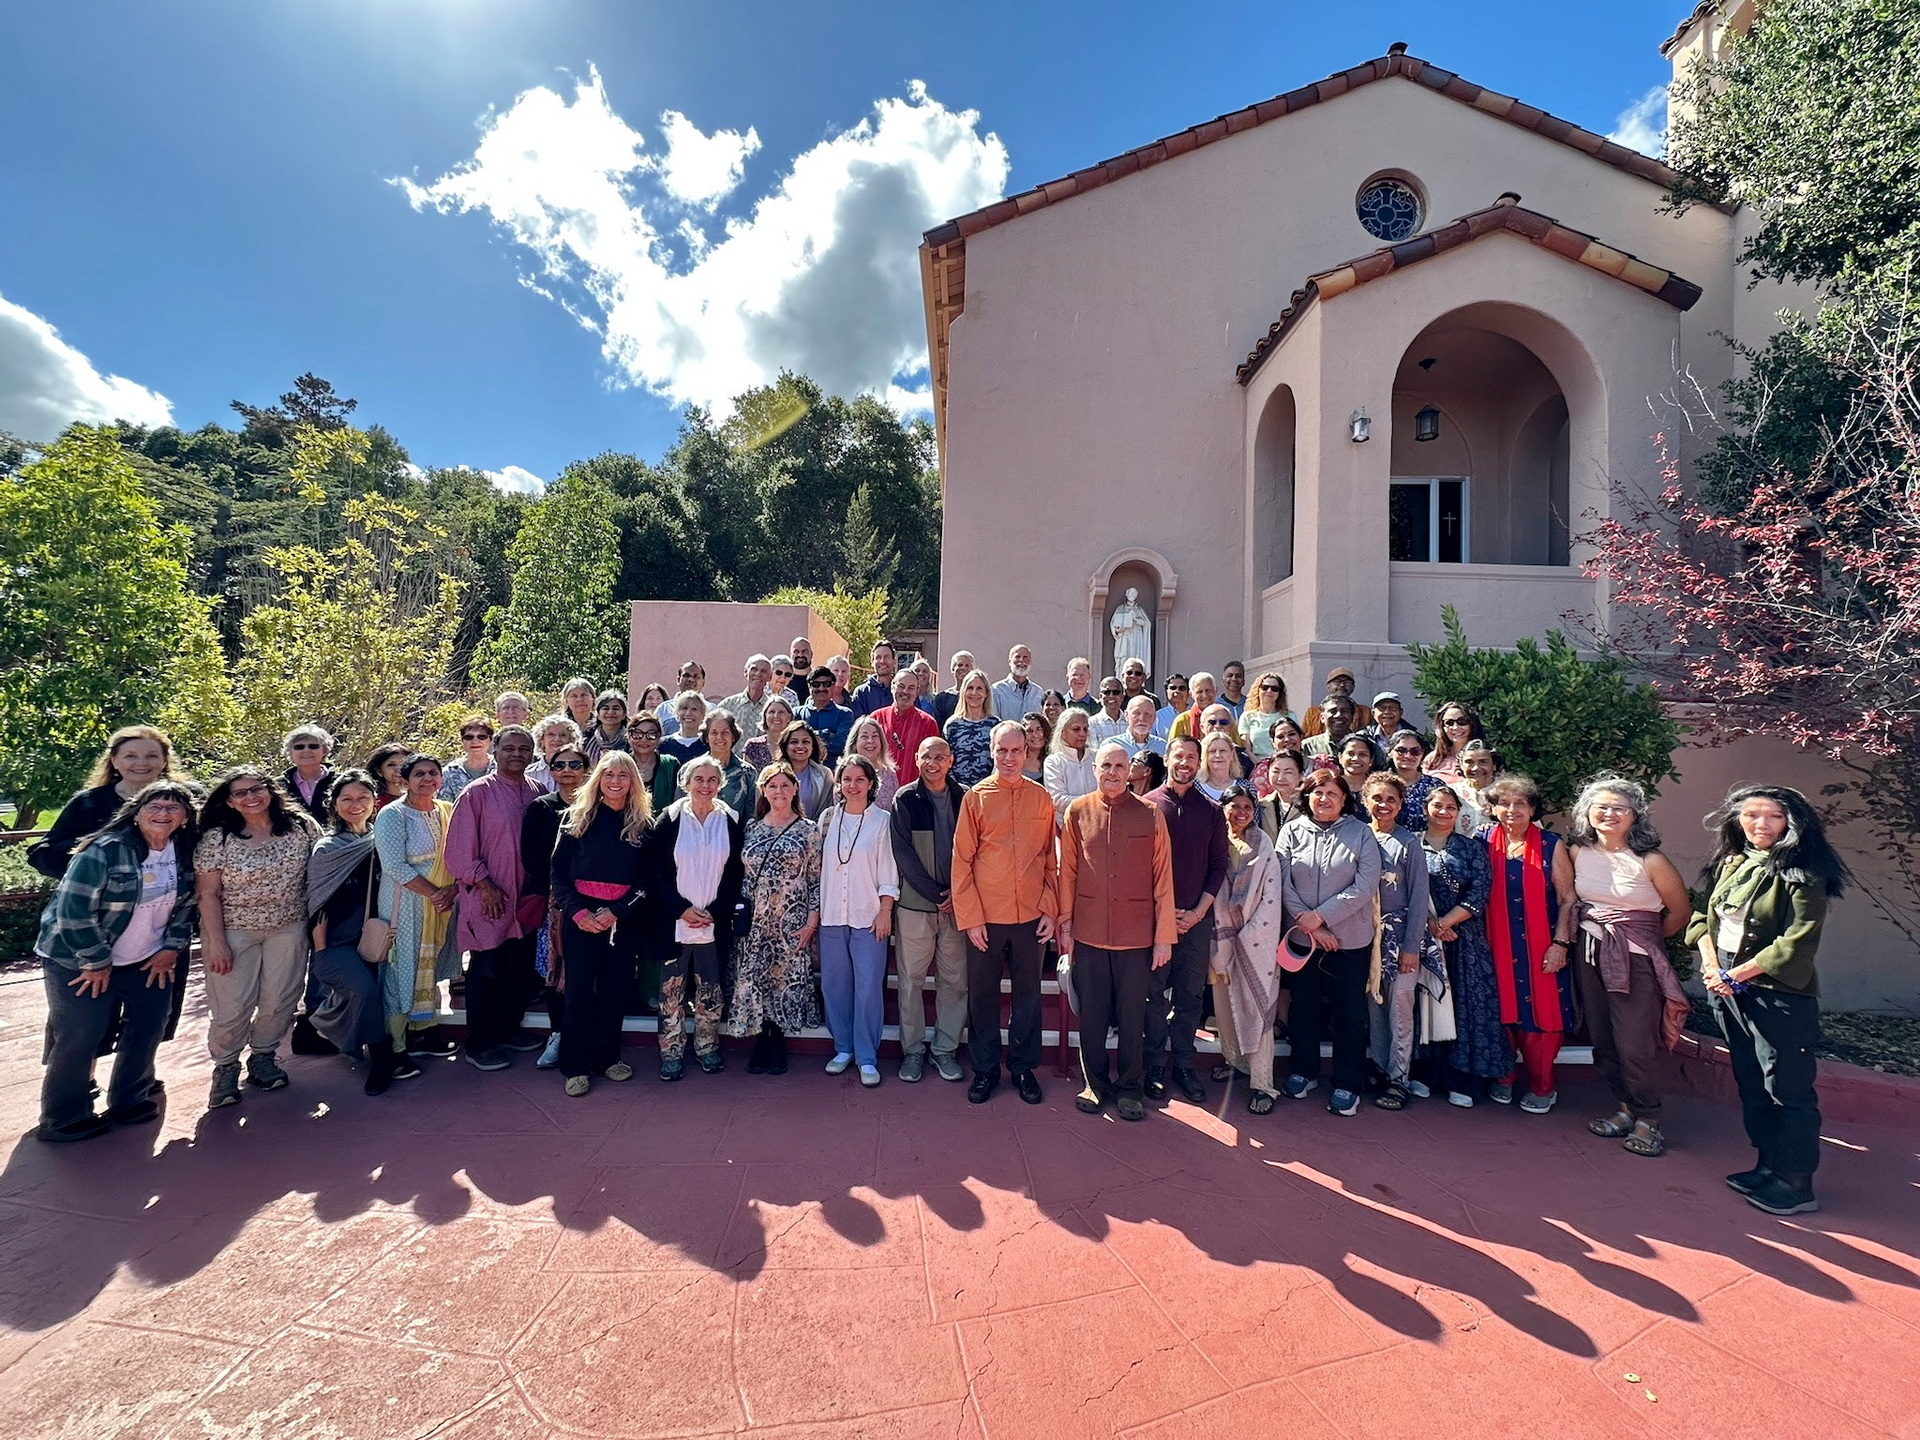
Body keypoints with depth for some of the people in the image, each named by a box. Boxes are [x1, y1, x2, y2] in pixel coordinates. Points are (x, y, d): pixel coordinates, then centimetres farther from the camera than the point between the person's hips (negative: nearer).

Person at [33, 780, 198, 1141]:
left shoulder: (184, 852, -5)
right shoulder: (105, 850, -23)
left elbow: (187, 904, 7)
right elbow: (74, 911, -23)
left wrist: (172, 948, 0)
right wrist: (96, 962, -17)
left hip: (146, 959, 6)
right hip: (78, 960, -6)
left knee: (148, 1028, 9)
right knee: (80, 1038, -1)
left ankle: (129, 1100, 29)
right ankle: (62, 1118, 18)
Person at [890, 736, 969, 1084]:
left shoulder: (963, 798, 4)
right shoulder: (905, 799, -2)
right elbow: (903, 853, -6)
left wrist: (958, 892, -8)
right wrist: (935, 894, -11)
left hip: (955, 903, 2)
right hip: (915, 903, -2)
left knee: (954, 980, 7)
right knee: (911, 980, 6)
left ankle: (945, 1049, 21)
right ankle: (912, 1050, 20)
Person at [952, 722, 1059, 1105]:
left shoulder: (1041, 798, 3)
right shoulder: (975, 798, -2)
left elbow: (1051, 859, 6)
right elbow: (961, 861, -3)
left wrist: (1049, 910, 0)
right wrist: (970, 917, -7)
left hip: (1030, 916, 1)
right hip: (985, 917, -1)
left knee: (1028, 995, 12)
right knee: (982, 995, 9)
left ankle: (1023, 1067, 29)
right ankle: (985, 1070, 26)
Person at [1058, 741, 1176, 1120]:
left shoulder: (1150, 814, -2)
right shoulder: (1077, 811, 1)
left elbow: (1162, 877, -1)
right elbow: (1067, 872, 5)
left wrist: (1164, 935, -2)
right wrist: (1065, 924, 3)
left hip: (1137, 936, -1)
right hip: (1088, 934, 1)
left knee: (1133, 1016, 9)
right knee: (1091, 1015, 10)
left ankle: (1130, 1088, 26)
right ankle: (1094, 1084, 29)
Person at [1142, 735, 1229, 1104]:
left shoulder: (1211, 811, 6)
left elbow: (1218, 866, 6)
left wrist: (1199, 911, -4)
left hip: (1196, 918, 2)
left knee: (1191, 995, 8)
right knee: (1154, 995, 4)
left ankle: (1184, 1065, 20)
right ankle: (1155, 1067, 16)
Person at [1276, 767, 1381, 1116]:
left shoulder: (1360, 834, -2)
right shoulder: (1292, 831, 1)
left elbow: (1366, 886, -10)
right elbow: (1283, 882, -5)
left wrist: (1320, 916, -15)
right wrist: (1308, 924, -13)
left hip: (1350, 939, -1)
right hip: (1301, 936, 1)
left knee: (1349, 1011, 7)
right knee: (1302, 1004, 13)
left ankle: (1347, 1084, 22)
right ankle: (1303, 1072, 30)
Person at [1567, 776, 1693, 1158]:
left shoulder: (1650, 861, -11)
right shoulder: (1578, 853, 0)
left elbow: (1681, 911, 1)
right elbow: (1570, 899, 17)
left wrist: (1645, 939, 9)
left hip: (1636, 960, -4)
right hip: (1589, 955, 4)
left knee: (1635, 1044, -3)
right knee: (1602, 1039, 10)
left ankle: (1647, 1120, 15)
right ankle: (1624, 1108, 26)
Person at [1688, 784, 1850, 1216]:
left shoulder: (1800, 874, -12)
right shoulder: (1729, 863, 7)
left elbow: (1797, 943, -18)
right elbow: (1702, 916, 9)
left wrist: (1736, 974, -15)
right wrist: (1711, 964, -6)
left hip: (1778, 995, -7)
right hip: (1727, 990, 7)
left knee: (1788, 1091, 2)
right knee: (1751, 1084, 17)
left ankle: (1796, 1184, 15)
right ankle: (1768, 1166, 31)